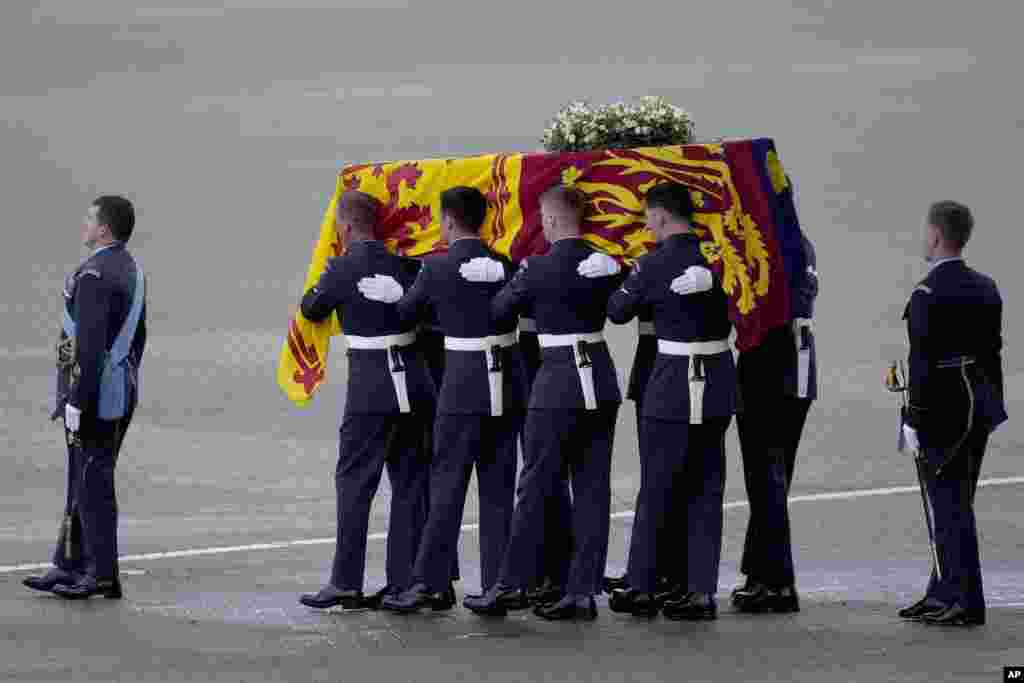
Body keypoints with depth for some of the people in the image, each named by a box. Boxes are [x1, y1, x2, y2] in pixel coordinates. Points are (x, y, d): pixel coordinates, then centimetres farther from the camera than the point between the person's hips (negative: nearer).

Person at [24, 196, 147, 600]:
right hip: (121, 393, 10)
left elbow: (91, 346, -24)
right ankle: (69, 568, 19)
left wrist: (76, 402, -21)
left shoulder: (94, 275, -19)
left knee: (93, 483, -3)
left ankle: (102, 575, 0)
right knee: (83, 481, 14)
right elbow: (137, 338, 19)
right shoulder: (131, 270, 12)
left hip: (95, 394, -10)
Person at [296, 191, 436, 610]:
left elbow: (311, 310, 7)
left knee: (354, 482, 1)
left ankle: (346, 584, -1)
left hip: (371, 385, -5)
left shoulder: (343, 269, -9)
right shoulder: (404, 262, 3)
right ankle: (405, 581, 11)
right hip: (414, 381, 5)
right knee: (409, 482, 10)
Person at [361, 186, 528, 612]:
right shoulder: (506, 264, 3)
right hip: (507, 385, 4)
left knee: (447, 485, 0)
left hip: (463, 385, -4)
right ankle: (497, 584, 9)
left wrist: (396, 295, 25)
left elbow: (407, 314, 3)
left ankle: (427, 583, -1)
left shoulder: (436, 269, -8)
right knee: (499, 489, 8)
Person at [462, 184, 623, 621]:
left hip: (558, 382, -5)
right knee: (592, 489, 5)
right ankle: (583, 592, 5)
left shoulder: (540, 269, -11)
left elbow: (498, 311, 1)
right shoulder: (607, 262, 3)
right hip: (602, 383, 5)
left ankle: (511, 585, 2)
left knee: (536, 487, 0)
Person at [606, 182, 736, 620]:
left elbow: (617, 312, 1)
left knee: (656, 489, 6)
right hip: (719, 383, 4)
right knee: (705, 489, 9)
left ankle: (641, 587, 13)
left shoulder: (654, 264, -12)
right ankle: (701, 591, 8)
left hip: (673, 385, -4)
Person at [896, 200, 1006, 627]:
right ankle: (942, 595, 22)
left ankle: (966, 603, -3)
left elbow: (922, 363, -18)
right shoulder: (986, 289, 9)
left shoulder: (928, 295, -15)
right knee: (955, 503, 15)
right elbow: (993, 354, 13)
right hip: (979, 409, 8)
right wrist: (992, 407, 19)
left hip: (941, 413, -8)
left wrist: (913, 420, -15)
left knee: (947, 505, -3)